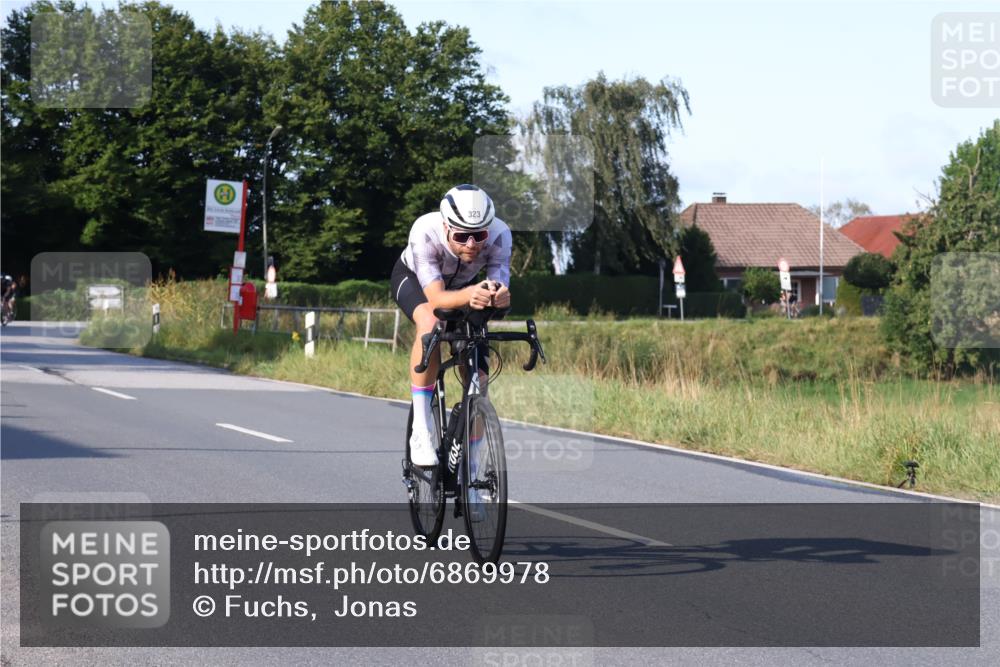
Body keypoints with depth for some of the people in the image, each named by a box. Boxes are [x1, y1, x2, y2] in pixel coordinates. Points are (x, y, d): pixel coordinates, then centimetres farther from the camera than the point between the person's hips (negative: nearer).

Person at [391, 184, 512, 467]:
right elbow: (436, 298, -46)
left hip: (464, 287, 3)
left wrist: (500, 297, -63)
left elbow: (500, 286, -39)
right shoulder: (425, 232, -41)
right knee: (430, 324, -38)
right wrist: (468, 295, -67)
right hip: (412, 278, -3)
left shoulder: (499, 235, -35)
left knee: (477, 380, -8)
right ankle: (421, 431, -31)